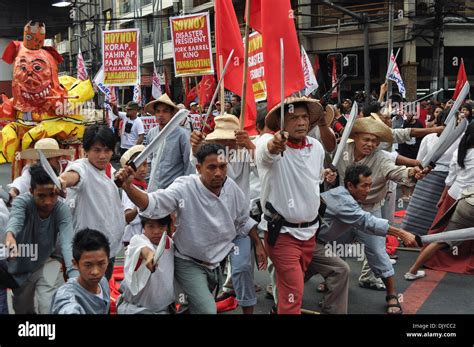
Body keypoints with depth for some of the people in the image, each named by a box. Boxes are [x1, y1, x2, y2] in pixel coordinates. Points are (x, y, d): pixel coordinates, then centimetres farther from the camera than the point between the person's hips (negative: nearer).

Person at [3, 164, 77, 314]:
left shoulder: (62, 210, -24)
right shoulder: (22, 201, -24)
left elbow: (67, 243, -38)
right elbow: (15, 219, -47)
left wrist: (74, 275, -55)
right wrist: (10, 235, -72)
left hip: (47, 262, -1)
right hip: (22, 265, 1)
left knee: (49, 308, -19)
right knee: (22, 310, 20)